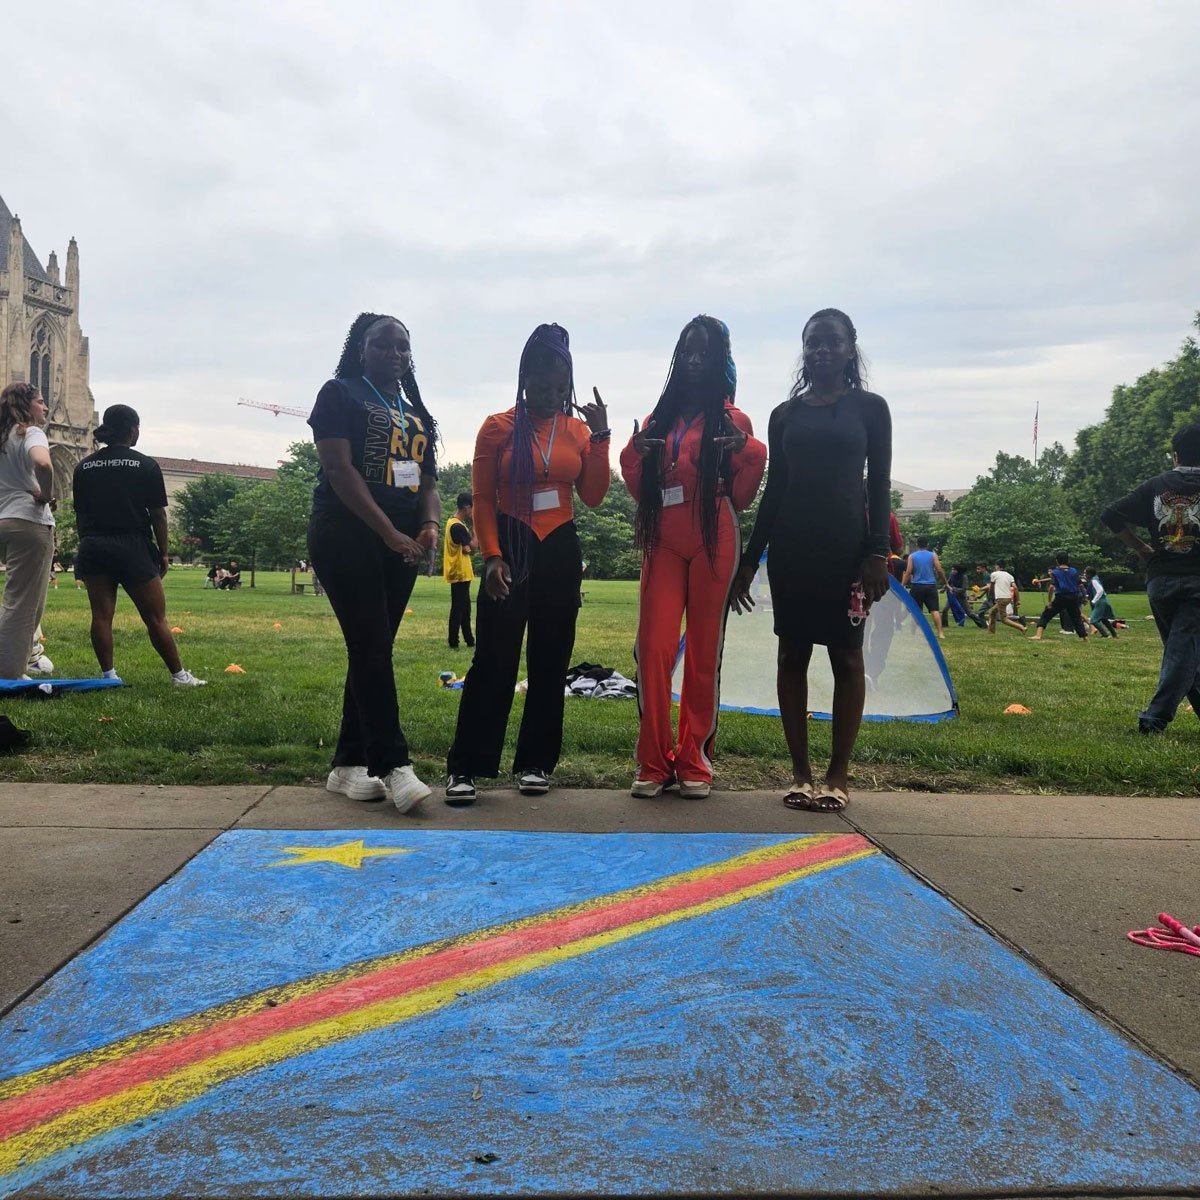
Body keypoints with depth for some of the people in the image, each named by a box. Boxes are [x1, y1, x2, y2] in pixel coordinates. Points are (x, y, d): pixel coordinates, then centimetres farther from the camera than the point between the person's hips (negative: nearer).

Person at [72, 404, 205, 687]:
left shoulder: (84, 467, 9)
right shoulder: (146, 465, -3)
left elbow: (80, 515, 10)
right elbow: (158, 515, -4)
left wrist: (88, 545, 18)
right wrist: (163, 553, 4)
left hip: (93, 547, 4)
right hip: (134, 547, -4)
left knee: (101, 616, 4)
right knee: (155, 618, 0)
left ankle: (108, 675, 6)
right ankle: (179, 675, 5)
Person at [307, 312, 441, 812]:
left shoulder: (416, 413, 20)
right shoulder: (340, 394, 0)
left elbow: (428, 480, 16)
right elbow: (339, 469, -11)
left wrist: (429, 524, -7)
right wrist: (390, 533, -19)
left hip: (400, 544, 7)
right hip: (348, 538, -6)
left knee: (373, 653, 6)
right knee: (372, 649, -12)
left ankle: (348, 765, 14)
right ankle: (393, 765, -10)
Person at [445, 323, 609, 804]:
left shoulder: (578, 429, 7)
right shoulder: (498, 427, -1)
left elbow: (593, 495, 2)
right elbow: (482, 498, -2)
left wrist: (600, 436, -5)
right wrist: (492, 556, -11)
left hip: (561, 552, 4)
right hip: (512, 549, -4)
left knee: (550, 660, 6)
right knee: (493, 659, -6)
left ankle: (536, 763, 15)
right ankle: (464, 768, -1)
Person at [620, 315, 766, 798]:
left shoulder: (731, 419, 9)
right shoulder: (658, 417, 18)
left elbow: (741, 495, 6)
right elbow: (640, 489, 19)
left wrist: (747, 451, -11)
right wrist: (637, 454, 0)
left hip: (713, 540, -2)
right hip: (663, 541, 3)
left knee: (704, 649, -1)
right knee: (653, 646, -7)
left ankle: (694, 759, 6)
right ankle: (654, 760, -1)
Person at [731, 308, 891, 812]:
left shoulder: (870, 408, 5)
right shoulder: (785, 414, 11)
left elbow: (879, 485, 1)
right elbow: (773, 488, 11)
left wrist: (878, 551, -11)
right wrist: (749, 559, 8)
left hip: (847, 543, -3)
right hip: (790, 544, 3)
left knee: (846, 655, -1)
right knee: (792, 653, 2)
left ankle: (838, 775, 5)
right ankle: (800, 771, 10)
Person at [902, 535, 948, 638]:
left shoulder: (912, 556, 3)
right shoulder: (933, 555, 3)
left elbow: (908, 572, -3)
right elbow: (939, 570, 0)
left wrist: (902, 585, 1)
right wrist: (945, 583, 11)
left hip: (917, 586, 0)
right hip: (931, 586, 0)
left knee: (915, 611, 7)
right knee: (935, 610, -3)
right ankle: (940, 633, -10)